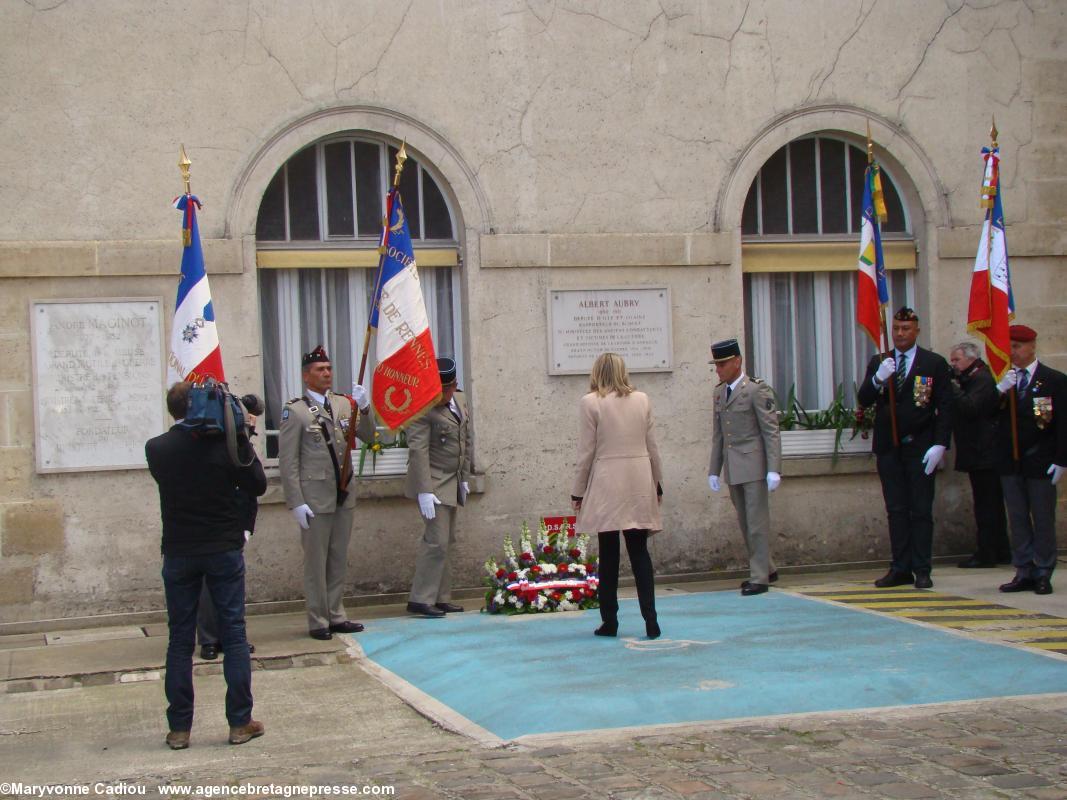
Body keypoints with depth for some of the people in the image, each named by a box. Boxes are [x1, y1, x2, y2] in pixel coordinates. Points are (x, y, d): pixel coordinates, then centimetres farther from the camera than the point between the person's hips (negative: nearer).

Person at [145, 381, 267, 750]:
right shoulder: (223, 445, -10)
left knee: (180, 640, 8)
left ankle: (179, 728, 10)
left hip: (179, 554, 1)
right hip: (224, 552, -1)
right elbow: (257, 485, -1)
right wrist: (243, 442, 2)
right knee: (234, 636, 6)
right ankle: (240, 723, 8)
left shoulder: (156, 449, -5)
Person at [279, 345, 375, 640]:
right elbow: (287, 462, -9)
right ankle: (318, 621, 10)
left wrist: (364, 409, -10)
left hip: (343, 496, 5)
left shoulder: (342, 404, 9)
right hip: (315, 499, -5)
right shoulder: (295, 411, -7)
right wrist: (296, 503, -14)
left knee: (339, 560, 12)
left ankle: (336, 616, 22)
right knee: (316, 562, 2)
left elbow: (368, 436, 8)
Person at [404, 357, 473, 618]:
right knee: (437, 541, -12)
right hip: (433, 482, -8)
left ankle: (440, 597, 17)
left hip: (453, 482, 8)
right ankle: (420, 599, -6)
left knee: (446, 541, 11)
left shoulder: (460, 401, 9)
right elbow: (418, 450, -21)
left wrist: (465, 478, 17)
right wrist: (424, 491, -25)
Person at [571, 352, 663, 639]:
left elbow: (586, 451, -4)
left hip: (607, 485, -3)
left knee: (609, 554, 5)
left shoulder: (590, 403, -4)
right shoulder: (642, 400, 6)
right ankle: (650, 620, -1)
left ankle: (609, 621, 8)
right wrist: (658, 483, 18)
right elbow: (651, 446, 9)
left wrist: (578, 492, 3)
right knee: (640, 551, 6)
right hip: (639, 483, 3)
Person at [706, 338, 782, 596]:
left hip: (753, 465, -7)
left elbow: (771, 432, -11)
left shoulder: (757, 390, -8)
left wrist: (774, 469, -17)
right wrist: (714, 470, 14)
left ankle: (759, 577, 1)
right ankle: (765, 568, 23)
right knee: (745, 523, 10)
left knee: (757, 521, -4)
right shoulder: (719, 392, 13)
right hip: (732, 468, 7)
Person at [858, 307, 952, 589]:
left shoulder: (935, 363, 0)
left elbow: (945, 408, -3)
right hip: (888, 447, 3)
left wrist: (940, 445, -12)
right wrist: (878, 379, -19)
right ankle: (900, 569, 8)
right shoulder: (878, 362, 9)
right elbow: (864, 400, 0)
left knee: (921, 511, 0)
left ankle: (922, 571, 3)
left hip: (920, 447, -3)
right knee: (896, 511, 5)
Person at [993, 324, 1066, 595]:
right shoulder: (1001, 379, 8)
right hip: (1010, 462, 4)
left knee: (1043, 519, 2)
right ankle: (1024, 572, 12)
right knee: (1017, 519, 6)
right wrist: (1000, 390, -20)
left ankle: (1043, 573, 9)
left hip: (1041, 462, -3)